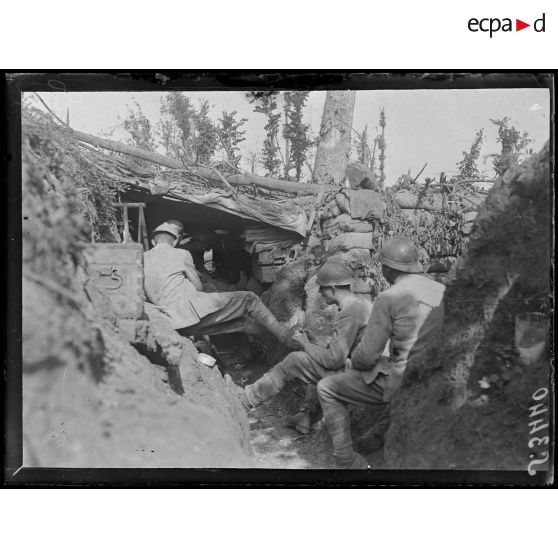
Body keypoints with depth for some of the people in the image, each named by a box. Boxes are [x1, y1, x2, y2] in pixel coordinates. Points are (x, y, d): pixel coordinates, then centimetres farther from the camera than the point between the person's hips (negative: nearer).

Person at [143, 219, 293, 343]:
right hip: (195, 311, -6)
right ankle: (280, 332, 17)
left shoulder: (142, 259, 13)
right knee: (248, 299, 10)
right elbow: (198, 287, 6)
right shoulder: (181, 254, -2)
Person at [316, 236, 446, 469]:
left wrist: (353, 364, 9)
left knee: (327, 388, 9)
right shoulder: (442, 292, 3)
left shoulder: (389, 298, -16)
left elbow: (367, 355, -14)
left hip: (400, 384, -7)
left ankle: (348, 461, 10)